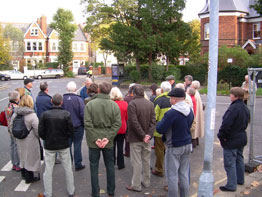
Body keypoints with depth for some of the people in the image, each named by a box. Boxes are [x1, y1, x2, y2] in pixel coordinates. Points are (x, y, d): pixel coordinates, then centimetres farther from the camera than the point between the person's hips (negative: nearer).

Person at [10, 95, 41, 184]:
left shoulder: (15, 114, -1)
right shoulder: (32, 115, -21)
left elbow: (11, 126, 6)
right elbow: (37, 129, -21)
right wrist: (38, 136, -3)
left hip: (19, 140, 7)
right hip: (30, 141, -6)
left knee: (22, 156, 22)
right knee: (30, 158, 7)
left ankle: (24, 174, 39)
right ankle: (29, 178, 18)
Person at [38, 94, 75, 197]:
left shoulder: (45, 114, -11)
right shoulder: (66, 114, -13)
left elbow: (40, 132, -8)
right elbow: (71, 132, -11)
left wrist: (47, 139, 10)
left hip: (49, 146, 0)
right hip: (64, 145, 0)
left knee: (48, 170, 12)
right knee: (68, 169, 14)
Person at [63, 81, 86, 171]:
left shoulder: (62, 99, -5)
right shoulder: (78, 100, -14)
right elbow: (83, 114, -12)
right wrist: (84, 125, 2)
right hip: (78, 127, -3)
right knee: (77, 145, 5)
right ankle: (78, 164, 11)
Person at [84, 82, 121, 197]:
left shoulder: (90, 104, -9)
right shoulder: (114, 105, -4)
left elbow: (88, 124, -14)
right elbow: (117, 124, -10)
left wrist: (95, 139, -10)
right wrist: (108, 138, -10)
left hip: (93, 141, -2)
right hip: (108, 141, 2)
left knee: (94, 167, 11)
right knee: (110, 166, 16)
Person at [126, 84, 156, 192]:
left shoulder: (132, 104, -16)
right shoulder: (150, 104, 2)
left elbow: (134, 122, -20)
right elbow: (153, 121, -2)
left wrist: (143, 135, -14)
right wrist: (148, 134, -8)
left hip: (135, 138, -5)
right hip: (146, 137, 6)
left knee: (137, 162, 3)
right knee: (146, 160, 17)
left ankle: (136, 185, 12)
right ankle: (146, 181, 30)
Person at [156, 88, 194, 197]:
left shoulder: (171, 113, -22)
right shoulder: (190, 110, 3)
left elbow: (160, 129, -19)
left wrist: (160, 122, 0)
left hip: (174, 148, -7)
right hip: (187, 145, 7)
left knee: (172, 175, 4)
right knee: (184, 174, 17)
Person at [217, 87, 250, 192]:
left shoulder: (233, 108, -26)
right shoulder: (245, 108, 5)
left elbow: (226, 124, -29)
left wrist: (221, 136, -16)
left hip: (231, 140, -9)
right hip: (242, 138, 9)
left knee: (230, 163, 0)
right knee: (239, 159, 23)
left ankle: (231, 185, 7)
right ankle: (240, 179, 37)